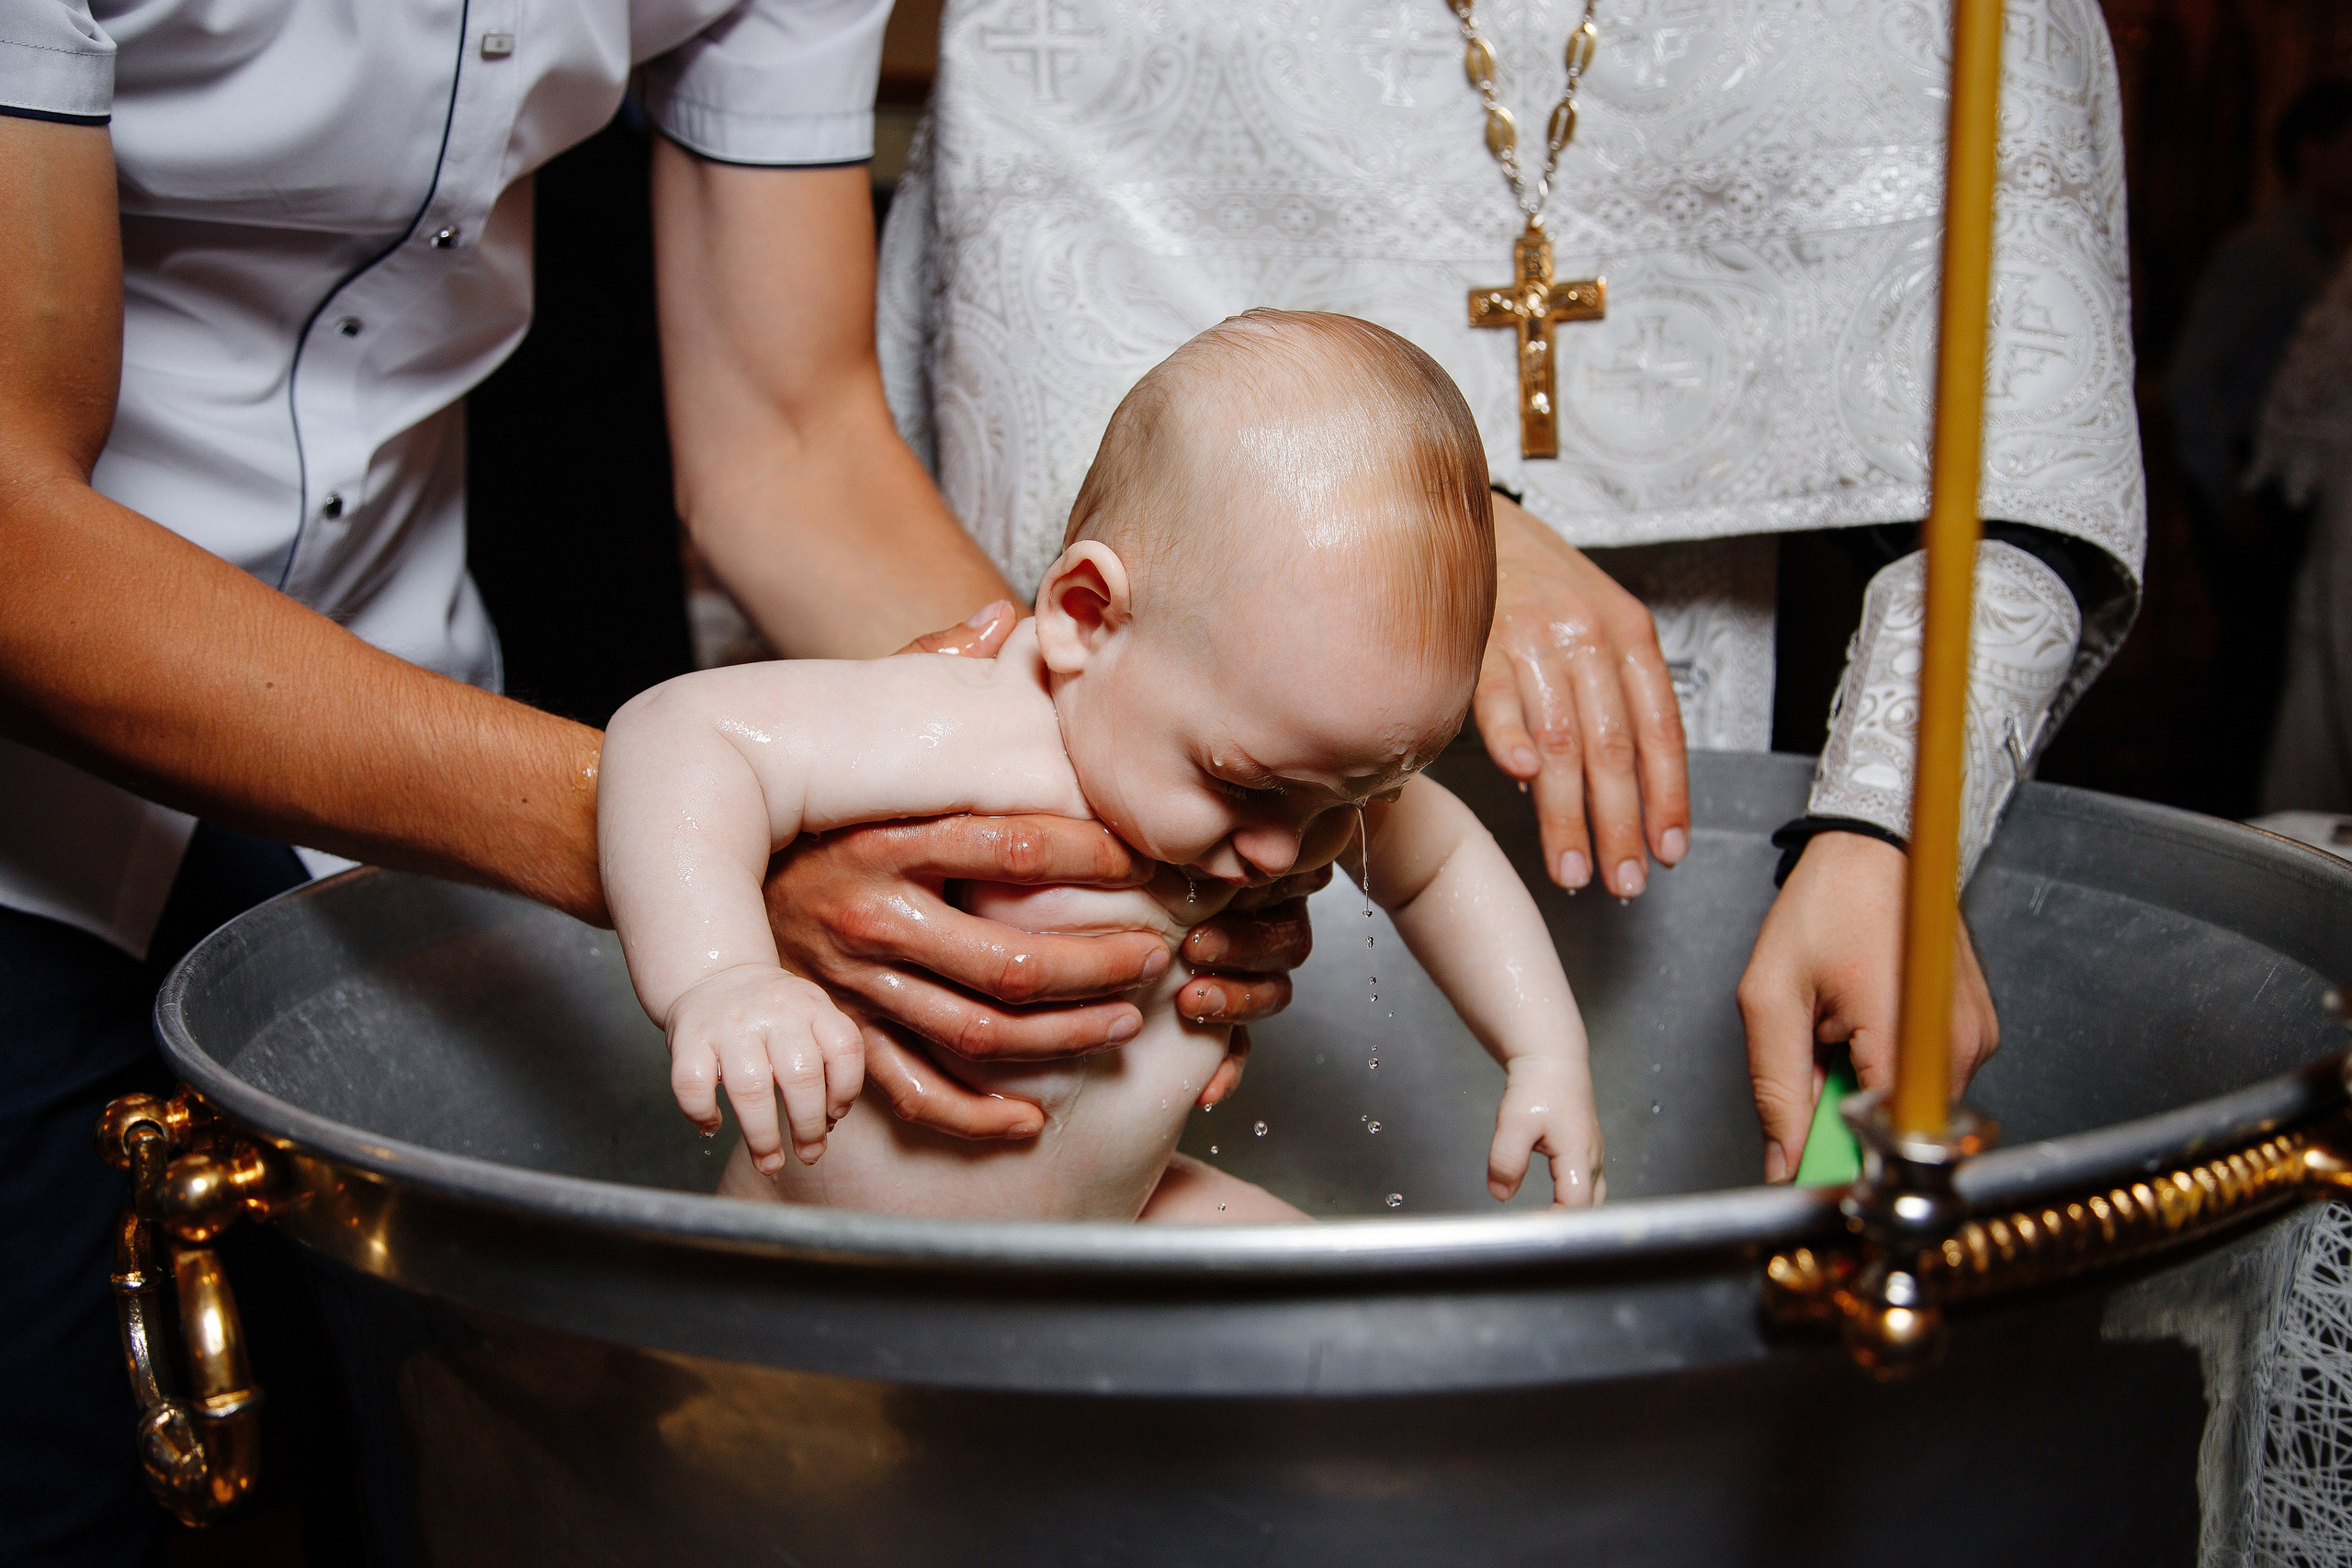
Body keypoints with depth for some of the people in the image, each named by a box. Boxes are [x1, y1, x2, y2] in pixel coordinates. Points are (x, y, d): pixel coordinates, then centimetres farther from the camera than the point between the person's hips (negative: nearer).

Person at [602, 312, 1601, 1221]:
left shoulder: (1309, 768, -9)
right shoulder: (968, 742, -35)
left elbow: (1439, 857, 11)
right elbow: (682, 739, -39)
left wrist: (1546, 1050, 4)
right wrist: (715, 979, -54)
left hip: (1117, 1220, 6)